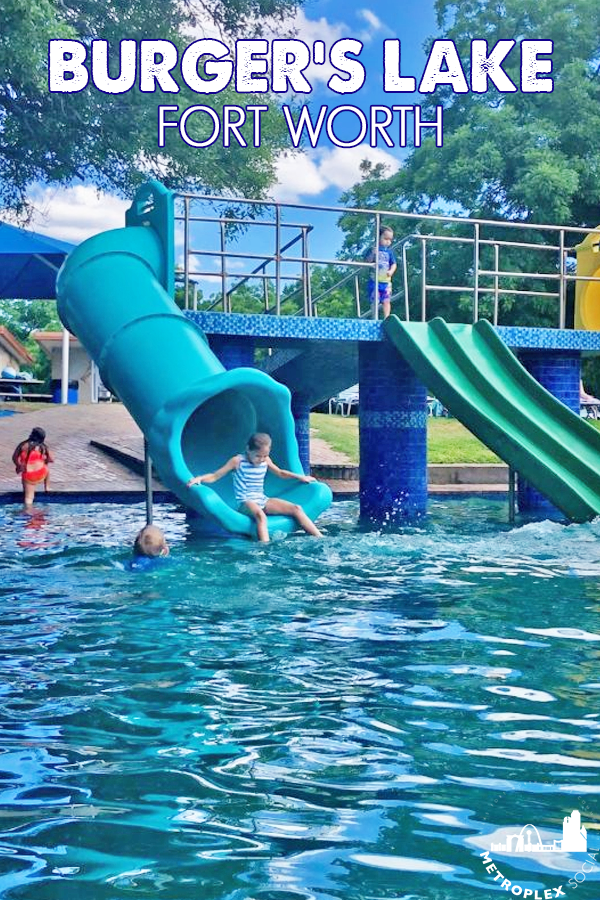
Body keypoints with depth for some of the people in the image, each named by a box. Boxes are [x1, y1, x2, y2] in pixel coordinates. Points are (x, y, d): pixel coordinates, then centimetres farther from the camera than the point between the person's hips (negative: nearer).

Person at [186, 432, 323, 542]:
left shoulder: (266, 460, 9)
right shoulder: (238, 461, -6)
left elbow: (280, 473, 29)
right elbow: (214, 476, -5)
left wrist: (300, 477, 23)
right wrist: (199, 478, -23)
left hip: (263, 501, 6)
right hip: (245, 503, -6)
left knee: (296, 509, -9)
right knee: (260, 515, -42)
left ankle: (320, 539, -10)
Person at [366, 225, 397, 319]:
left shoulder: (389, 251, 8)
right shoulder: (374, 249, 1)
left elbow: (394, 264, 8)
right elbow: (367, 261, -3)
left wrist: (391, 271, -12)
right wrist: (372, 254, -20)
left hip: (386, 281, 2)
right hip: (375, 280, -2)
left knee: (386, 301, 2)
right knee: (375, 301, -1)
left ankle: (386, 318, 5)